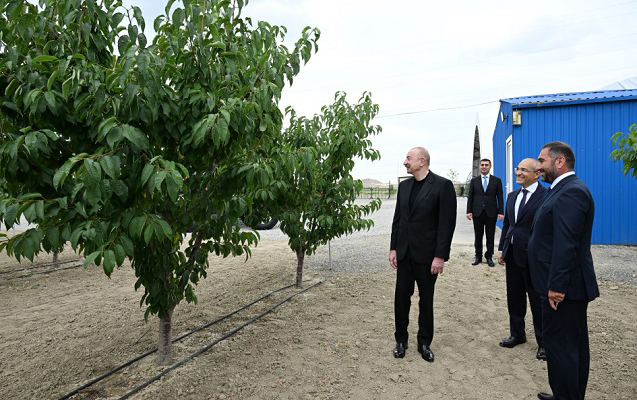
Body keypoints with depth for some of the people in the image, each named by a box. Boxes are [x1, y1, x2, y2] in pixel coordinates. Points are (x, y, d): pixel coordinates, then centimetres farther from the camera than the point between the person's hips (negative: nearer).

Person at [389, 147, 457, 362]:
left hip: (427, 254, -4)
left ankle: (424, 343, 26)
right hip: (404, 253, 5)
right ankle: (401, 340, 25)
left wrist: (440, 256, -15)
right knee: (401, 297, 9)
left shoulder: (443, 185, -10)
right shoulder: (404, 185, 8)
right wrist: (393, 248, 7)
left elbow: (447, 223, -12)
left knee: (426, 299, 10)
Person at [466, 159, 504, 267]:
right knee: (478, 236, 7)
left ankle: (489, 257, 15)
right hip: (477, 212, 1)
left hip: (491, 213, -1)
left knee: (490, 237, 5)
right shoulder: (474, 181, 8)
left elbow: (500, 197, 2)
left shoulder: (497, 181, 5)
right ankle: (478, 256, 16)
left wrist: (501, 212, -5)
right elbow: (470, 197, 6)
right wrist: (469, 211, -3)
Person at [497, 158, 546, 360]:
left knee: (538, 301, 7)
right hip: (512, 255, 7)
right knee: (514, 298, 17)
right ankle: (517, 334, 35)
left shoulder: (546, 197, -13)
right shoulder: (512, 196, 11)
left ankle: (543, 342, 25)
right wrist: (501, 249, 11)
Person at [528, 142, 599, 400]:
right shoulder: (564, 189, 14)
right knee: (574, 344, 19)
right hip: (568, 285, 11)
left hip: (563, 288, -11)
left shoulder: (571, 192, -19)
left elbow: (566, 245, -26)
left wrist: (556, 285, -24)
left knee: (559, 344, -1)